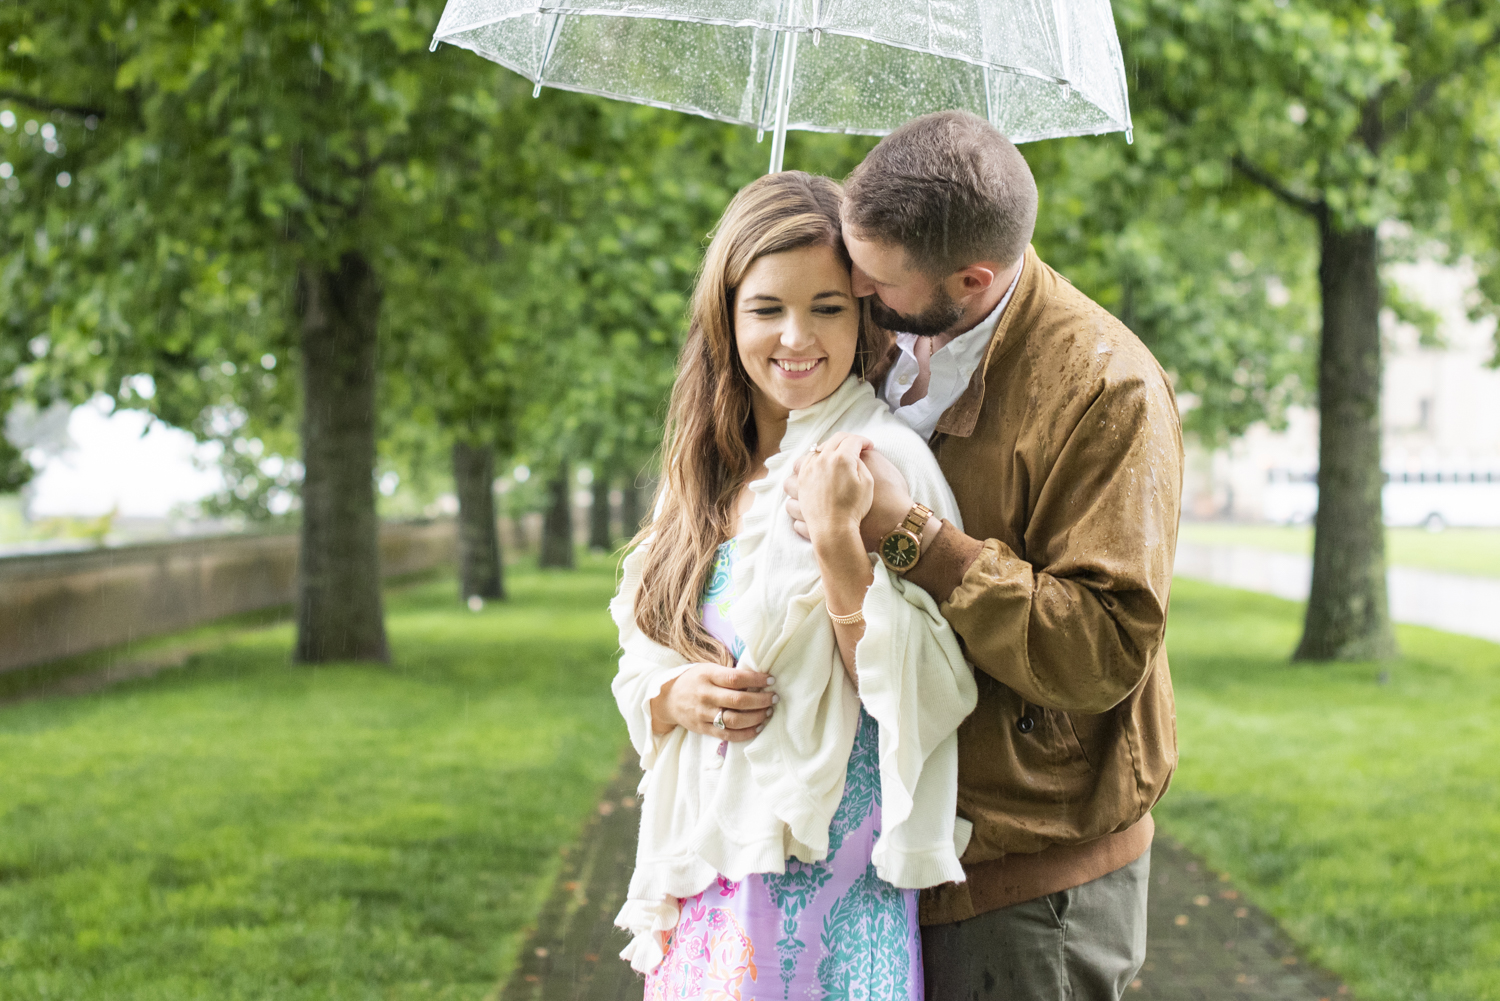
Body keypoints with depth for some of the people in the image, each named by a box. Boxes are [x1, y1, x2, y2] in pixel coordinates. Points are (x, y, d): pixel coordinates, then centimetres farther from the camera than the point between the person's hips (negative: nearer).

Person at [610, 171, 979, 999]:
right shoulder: (710, 476, 10)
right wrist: (677, 697, -6)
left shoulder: (882, 459, -9)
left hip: (828, 871, -6)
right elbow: (640, 665, 15)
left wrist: (838, 541, -23)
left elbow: (921, 697, -15)